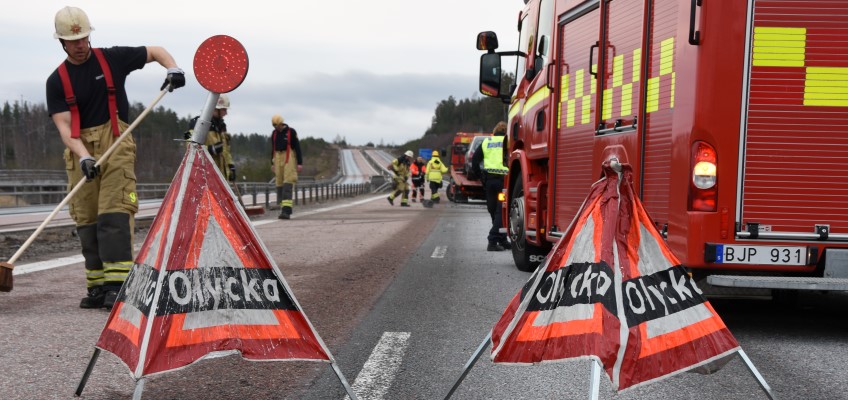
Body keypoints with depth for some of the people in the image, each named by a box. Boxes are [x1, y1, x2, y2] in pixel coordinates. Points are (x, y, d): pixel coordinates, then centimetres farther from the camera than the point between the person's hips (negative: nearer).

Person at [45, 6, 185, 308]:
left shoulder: (112, 59, 4)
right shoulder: (57, 81, 5)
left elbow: (155, 51, 15)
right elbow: (64, 125, -4)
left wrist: (172, 69, -7)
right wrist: (83, 156, -21)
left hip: (116, 144, -3)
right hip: (79, 151, 3)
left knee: (114, 212, -15)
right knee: (86, 220, 4)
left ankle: (117, 284, -20)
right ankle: (97, 287, 12)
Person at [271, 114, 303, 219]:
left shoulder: (291, 132, -6)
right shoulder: (274, 133, 11)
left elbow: (297, 148, -6)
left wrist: (300, 163, -9)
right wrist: (272, 163, 19)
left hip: (289, 159, -6)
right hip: (278, 159, 6)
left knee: (288, 184, -15)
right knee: (280, 184, 5)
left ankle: (286, 211, -23)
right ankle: (284, 209, 12)